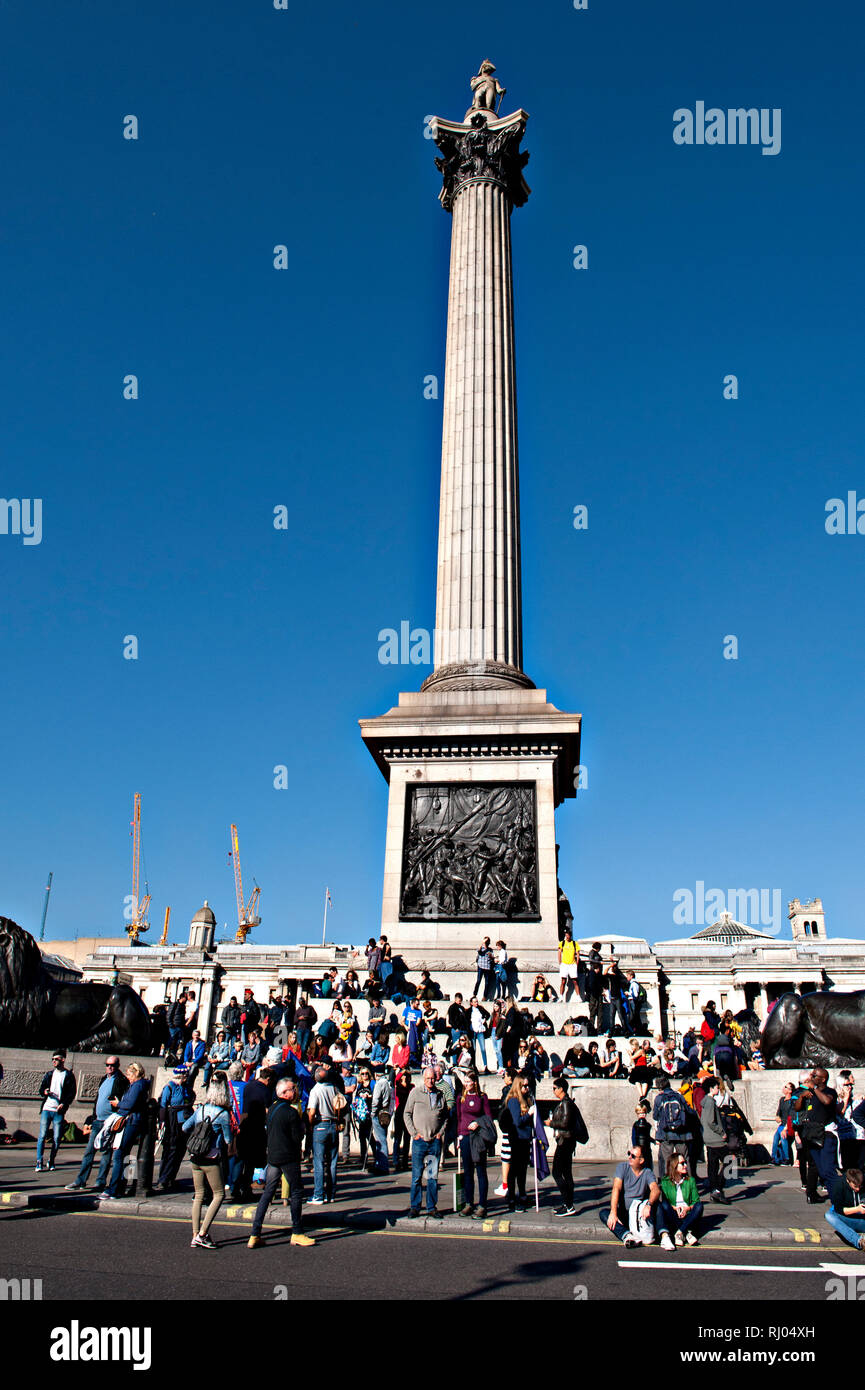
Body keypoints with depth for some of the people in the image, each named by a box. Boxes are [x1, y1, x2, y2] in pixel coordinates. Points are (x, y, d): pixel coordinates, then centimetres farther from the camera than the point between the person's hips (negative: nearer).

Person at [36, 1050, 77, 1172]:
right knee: (42, 1136, -5)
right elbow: (41, 1089, 15)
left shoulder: (69, 1075, 4)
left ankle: (51, 1161, 13)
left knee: (56, 1138, 0)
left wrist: (64, 1104, -15)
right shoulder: (49, 1074, 15)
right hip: (47, 1108, 2)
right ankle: (39, 1162, -1)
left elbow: (72, 1093, -1)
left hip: (59, 1111, -2)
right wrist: (45, 1092, -9)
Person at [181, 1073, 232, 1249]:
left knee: (199, 1196, 14)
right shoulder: (222, 1113, -11)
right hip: (211, 1160, -6)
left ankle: (195, 1236, 13)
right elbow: (228, 1139, -5)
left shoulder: (200, 1109, 4)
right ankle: (202, 1234, -3)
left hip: (195, 1159, 6)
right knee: (219, 1194, 5)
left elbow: (185, 1127, 12)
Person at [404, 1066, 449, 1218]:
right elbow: (407, 1113, 3)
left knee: (433, 1176, 6)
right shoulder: (416, 1092, 1)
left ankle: (432, 1207, 14)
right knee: (416, 1176, 2)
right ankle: (415, 1207, 11)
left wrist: (441, 1132, 4)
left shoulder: (441, 1095, 8)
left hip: (435, 1141, 2)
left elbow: (445, 1116, 17)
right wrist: (414, 1133, -4)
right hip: (419, 1140, -2)